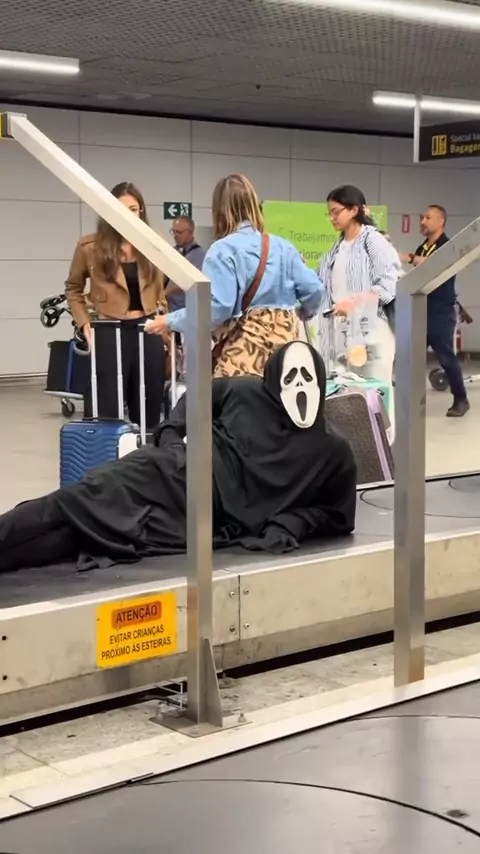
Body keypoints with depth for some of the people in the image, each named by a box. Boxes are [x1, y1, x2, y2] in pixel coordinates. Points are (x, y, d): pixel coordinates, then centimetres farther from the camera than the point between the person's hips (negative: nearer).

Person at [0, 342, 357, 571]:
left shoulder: (334, 454, 4)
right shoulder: (244, 391, 8)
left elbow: (338, 516, 12)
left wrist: (293, 523, -6)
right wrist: (171, 434, 7)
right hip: (172, 472, 2)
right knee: (73, 504, -20)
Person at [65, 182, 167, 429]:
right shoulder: (90, 246, -3)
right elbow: (73, 289, 8)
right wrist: (85, 324, -3)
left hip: (148, 331, 4)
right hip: (109, 333, -4)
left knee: (149, 406, 10)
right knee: (105, 409, -1)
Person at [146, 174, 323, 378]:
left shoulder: (224, 249, -8)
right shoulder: (283, 247, 10)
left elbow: (215, 307, -16)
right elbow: (313, 290, 9)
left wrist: (170, 321, -3)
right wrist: (302, 313, 32)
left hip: (244, 354, -6)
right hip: (284, 346, 6)